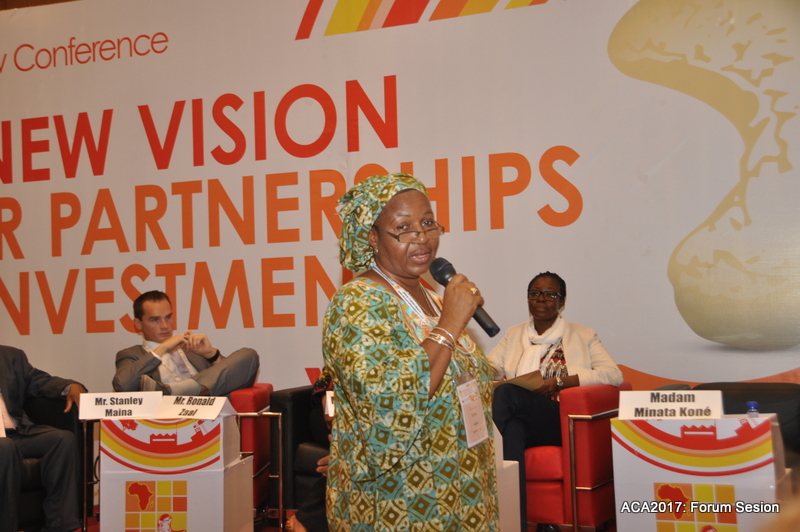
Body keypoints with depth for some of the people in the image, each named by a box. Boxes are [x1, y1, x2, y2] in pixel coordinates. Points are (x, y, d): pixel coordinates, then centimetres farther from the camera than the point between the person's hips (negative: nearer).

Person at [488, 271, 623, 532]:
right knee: (513, 429, -37)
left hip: (564, 421, -3)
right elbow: (490, 366, 15)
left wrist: (560, 382, -11)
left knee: (506, 392, -32)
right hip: (522, 418, 3)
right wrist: (488, 373, -13)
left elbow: (613, 374, 0)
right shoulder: (514, 335, 28)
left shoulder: (583, 336, 16)